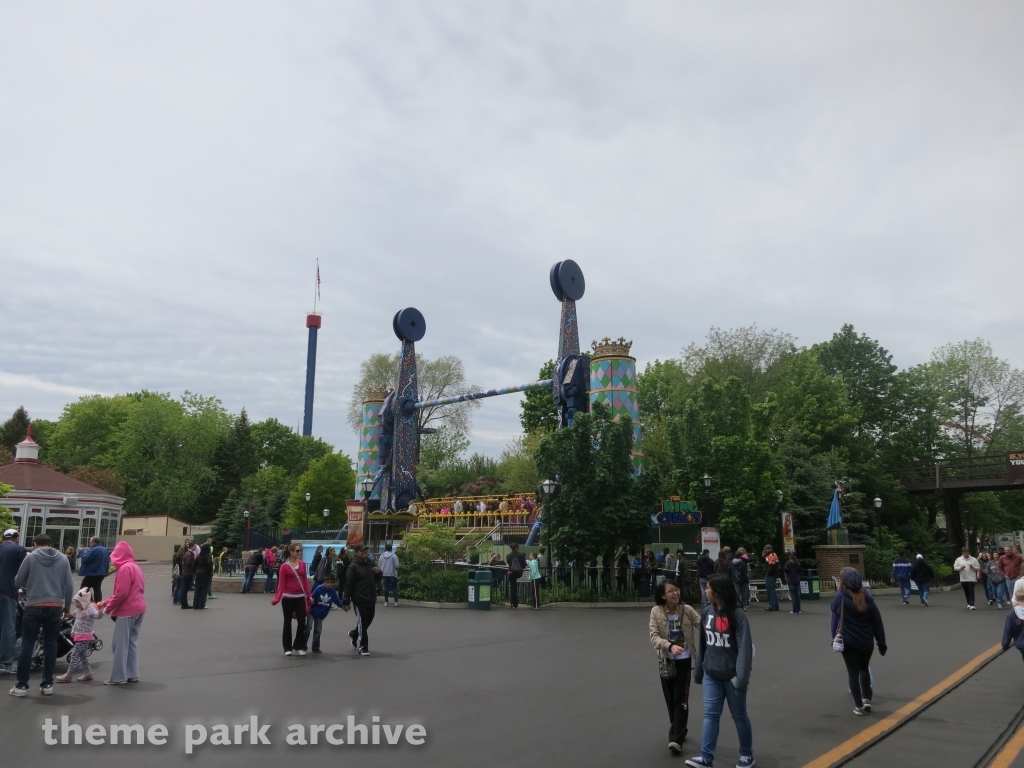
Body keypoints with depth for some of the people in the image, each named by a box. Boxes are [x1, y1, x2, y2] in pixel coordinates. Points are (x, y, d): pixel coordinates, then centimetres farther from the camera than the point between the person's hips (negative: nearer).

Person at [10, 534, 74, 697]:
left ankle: (21, 685, 8)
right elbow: (69, 586, 4)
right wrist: (67, 606, 17)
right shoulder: (63, 558, 5)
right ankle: (47, 684, 12)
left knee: (27, 645, 6)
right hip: (55, 608, 2)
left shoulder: (30, 557, -3)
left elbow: (18, 582, 1)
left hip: (34, 607, -2)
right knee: (50, 645, 9)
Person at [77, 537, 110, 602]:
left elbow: (85, 558, -21)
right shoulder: (105, 549, 12)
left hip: (92, 573, -9)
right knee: (97, 589, 14)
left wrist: (81, 552, -5)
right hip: (101, 573, 9)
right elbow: (107, 561, 18)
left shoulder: (94, 550, -19)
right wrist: (106, 570, 27)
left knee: (84, 588, 1)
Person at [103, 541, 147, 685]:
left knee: (120, 644, -1)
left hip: (127, 611, -9)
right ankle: (132, 674, 17)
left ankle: (118, 677, 3)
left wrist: (108, 608, -6)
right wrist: (107, 602, 15)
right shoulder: (135, 567, 15)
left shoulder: (125, 569, -13)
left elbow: (121, 593, -19)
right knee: (132, 642, 13)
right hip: (138, 609, 9)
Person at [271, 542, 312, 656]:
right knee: (287, 622, 6)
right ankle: (287, 648, 17)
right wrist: (277, 598, -18)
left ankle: (298, 646, 13)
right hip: (288, 598, -4)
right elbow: (281, 584, -8)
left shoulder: (302, 564, 5)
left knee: (302, 622, 0)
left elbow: (305, 581, 10)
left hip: (300, 597, 4)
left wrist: (309, 596, 7)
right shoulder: (284, 566, -8)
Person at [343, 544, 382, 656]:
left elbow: (377, 581, 20)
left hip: (371, 600, 6)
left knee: (367, 622, 15)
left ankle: (354, 634, 41)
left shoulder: (371, 565, 11)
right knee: (362, 623, -2)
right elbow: (348, 585, -10)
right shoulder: (353, 567, -7)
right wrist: (346, 602, -13)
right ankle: (363, 647, 9)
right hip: (359, 601, -6)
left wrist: (378, 573, -2)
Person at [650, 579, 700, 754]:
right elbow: (654, 636, -16)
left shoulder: (687, 610, -11)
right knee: (670, 698, 14)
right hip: (666, 660, 1)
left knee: (680, 698, -4)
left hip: (684, 660, -1)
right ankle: (678, 730, 34)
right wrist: (670, 646, -33)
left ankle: (676, 738, -1)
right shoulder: (656, 612, -11)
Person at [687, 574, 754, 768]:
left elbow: (745, 649, -17)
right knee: (710, 715, 2)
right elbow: (702, 643, 8)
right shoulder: (706, 612, 0)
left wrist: (741, 678, -21)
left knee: (739, 715, 12)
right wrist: (698, 670, 12)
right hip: (711, 675, 4)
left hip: (732, 675, -4)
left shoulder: (737, 616, -16)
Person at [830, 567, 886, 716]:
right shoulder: (866, 597, -3)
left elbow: (835, 619, -3)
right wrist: (881, 643, 8)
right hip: (866, 641, 3)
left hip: (848, 642, -3)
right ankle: (866, 699, 19)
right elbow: (877, 621, 1)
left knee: (853, 673, 6)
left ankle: (858, 705, 9)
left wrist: (835, 637, 8)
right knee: (864, 669, 24)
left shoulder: (839, 598, -10)